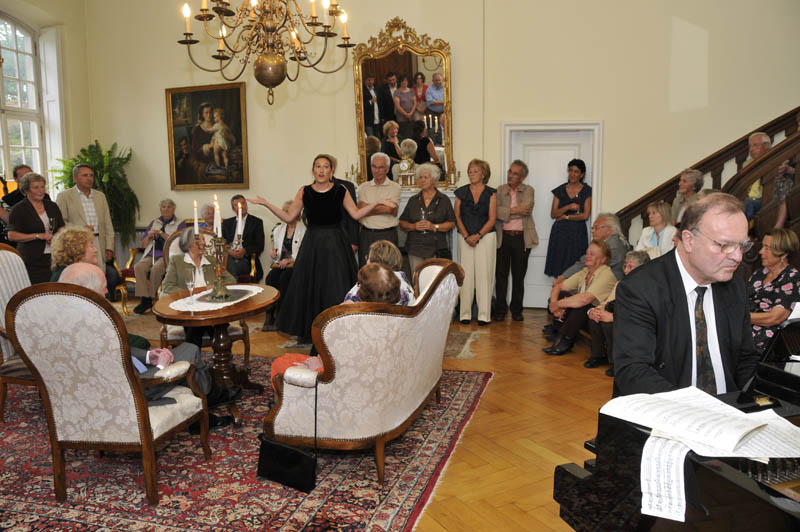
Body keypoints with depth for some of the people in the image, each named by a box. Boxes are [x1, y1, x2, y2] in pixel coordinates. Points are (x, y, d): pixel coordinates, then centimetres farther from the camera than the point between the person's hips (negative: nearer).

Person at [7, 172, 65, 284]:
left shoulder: (52, 206, 14)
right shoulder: (18, 209, 0)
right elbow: (12, 235, -6)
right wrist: (38, 236, -14)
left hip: (53, 258, 4)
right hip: (31, 261, -4)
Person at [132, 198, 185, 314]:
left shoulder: (180, 224, 10)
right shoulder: (154, 223, 24)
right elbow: (143, 245, 21)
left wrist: (161, 233, -9)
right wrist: (149, 236, 1)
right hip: (151, 255, 4)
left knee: (156, 268, -35)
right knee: (138, 267, -27)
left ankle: (151, 298, -20)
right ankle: (144, 299, -27)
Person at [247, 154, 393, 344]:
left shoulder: (340, 191, 0)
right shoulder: (305, 192, 2)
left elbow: (356, 214, 0)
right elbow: (288, 217, 6)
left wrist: (376, 203, -9)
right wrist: (265, 203, 3)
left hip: (335, 245, -1)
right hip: (312, 245, 1)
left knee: (336, 288, 1)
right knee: (310, 287, 7)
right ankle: (308, 332, 21)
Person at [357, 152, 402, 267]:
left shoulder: (395, 187, 2)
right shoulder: (363, 187, 10)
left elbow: (391, 209, -13)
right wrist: (384, 207, -6)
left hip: (387, 236, -2)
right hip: (366, 235, 3)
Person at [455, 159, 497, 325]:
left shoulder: (491, 193, 4)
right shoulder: (461, 192, 9)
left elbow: (492, 219, -1)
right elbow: (457, 216, 5)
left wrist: (478, 235, -12)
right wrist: (466, 236, -7)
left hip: (486, 237, -2)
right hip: (465, 238, 2)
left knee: (484, 274, -4)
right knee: (465, 275, 0)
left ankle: (484, 315, 0)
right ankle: (465, 313, 6)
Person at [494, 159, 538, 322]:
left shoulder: (528, 190, 5)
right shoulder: (500, 190, 7)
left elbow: (525, 210, -13)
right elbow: (495, 211, -9)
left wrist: (506, 212, -11)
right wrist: (515, 211, -15)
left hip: (522, 238, 0)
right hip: (503, 237, 0)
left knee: (519, 275, 7)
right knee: (501, 274, 4)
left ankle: (517, 310, 18)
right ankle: (500, 309, 14)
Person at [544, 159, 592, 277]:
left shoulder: (587, 191, 2)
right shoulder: (560, 190, 9)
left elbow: (585, 215, -5)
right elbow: (553, 214, 3)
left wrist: (565, 216, -3)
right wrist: (569, 207, -11)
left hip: (577, 232, -2)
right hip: (560, 232, 2)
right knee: (559, 267, -1)